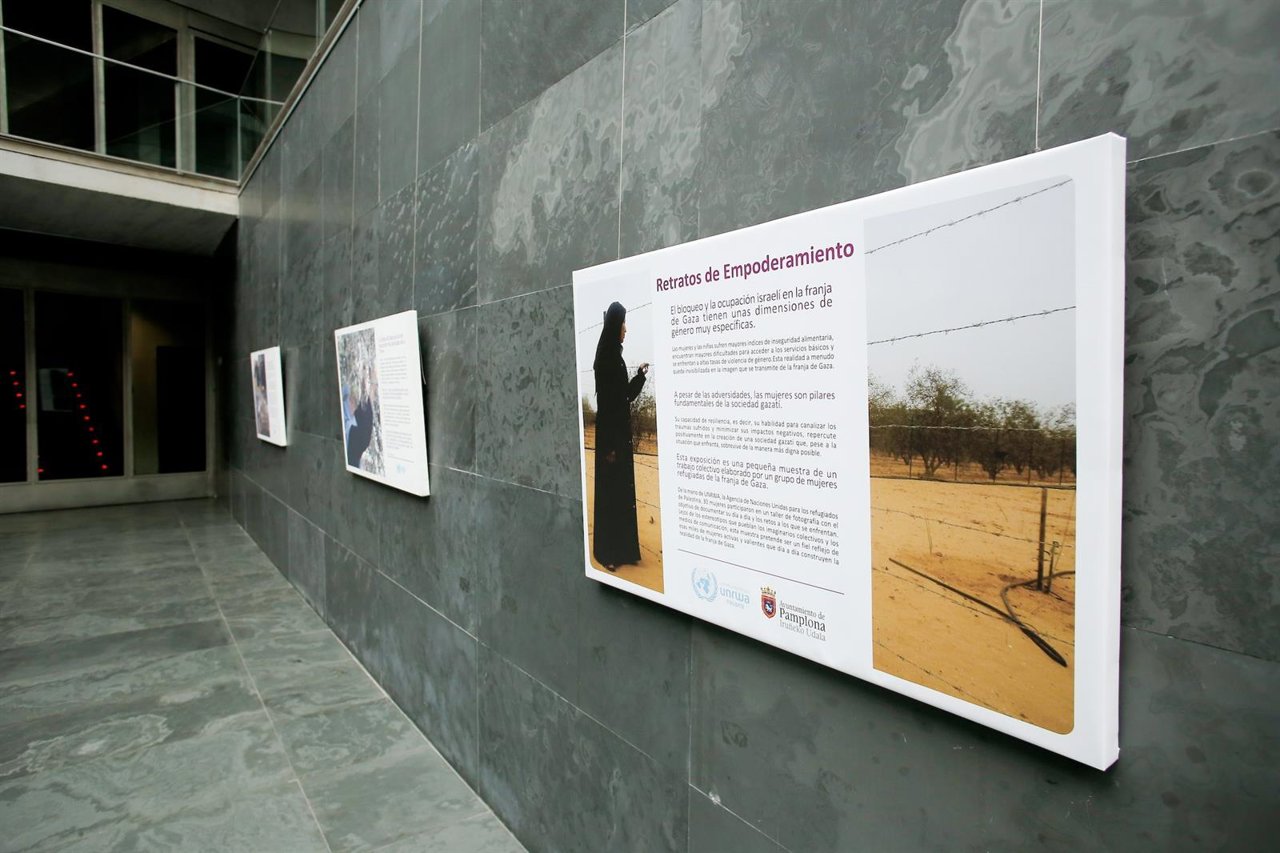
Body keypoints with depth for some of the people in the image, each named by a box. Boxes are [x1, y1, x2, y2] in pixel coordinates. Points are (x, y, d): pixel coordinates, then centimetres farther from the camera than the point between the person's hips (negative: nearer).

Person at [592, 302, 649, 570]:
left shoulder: (615, 355, 12)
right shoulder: (606, 357, -16)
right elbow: (605, 402, -19)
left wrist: (640, 376, 14)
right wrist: (609, 445, -20)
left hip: (620, 432, 10)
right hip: (610, 435, -9)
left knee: (622, 491, 14)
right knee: (609, 490, -2)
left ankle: (623, 548, 23)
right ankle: (606, 552, 8)